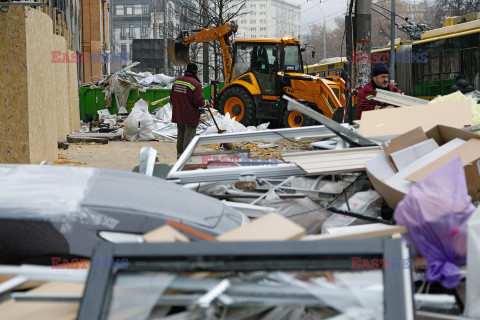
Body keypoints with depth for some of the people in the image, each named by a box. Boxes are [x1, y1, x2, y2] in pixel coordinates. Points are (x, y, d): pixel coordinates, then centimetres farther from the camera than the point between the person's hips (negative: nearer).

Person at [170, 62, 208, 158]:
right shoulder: (195, 84, -17)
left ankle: (179, 154, 25)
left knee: (180, 135, 18)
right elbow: (199, 101, -20)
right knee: (189, 136, 1)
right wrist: (206, 103, 0)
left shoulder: (177, 81, 6)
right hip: (190, 116, -7)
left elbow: (172, 98, 14)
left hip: (178, 114, 7)